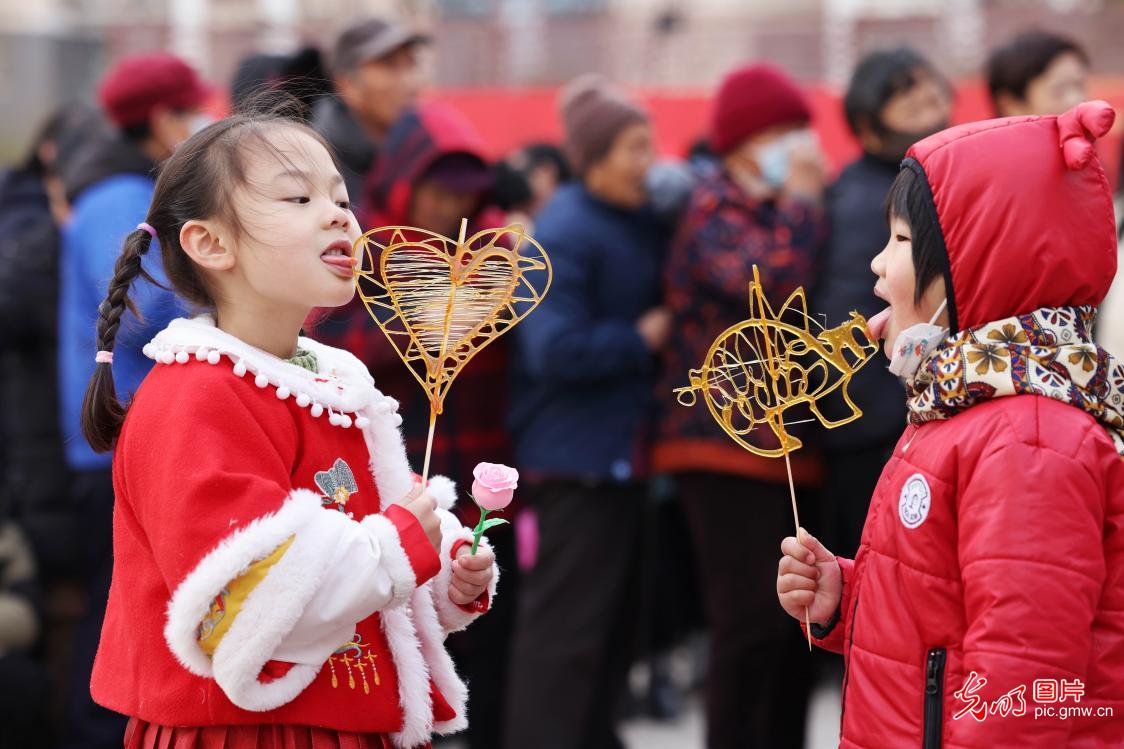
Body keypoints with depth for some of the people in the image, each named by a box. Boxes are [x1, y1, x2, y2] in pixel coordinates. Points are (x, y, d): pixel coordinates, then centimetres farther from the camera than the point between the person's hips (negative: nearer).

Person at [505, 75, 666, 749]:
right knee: (567, 622, -8)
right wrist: (641, 340, -15)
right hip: (577, 455, -9)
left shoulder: (643, 221, 10)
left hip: (623, 452, 9)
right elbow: (556, 348, -25)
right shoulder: (566, 232, -17)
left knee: (616, 613, 18)